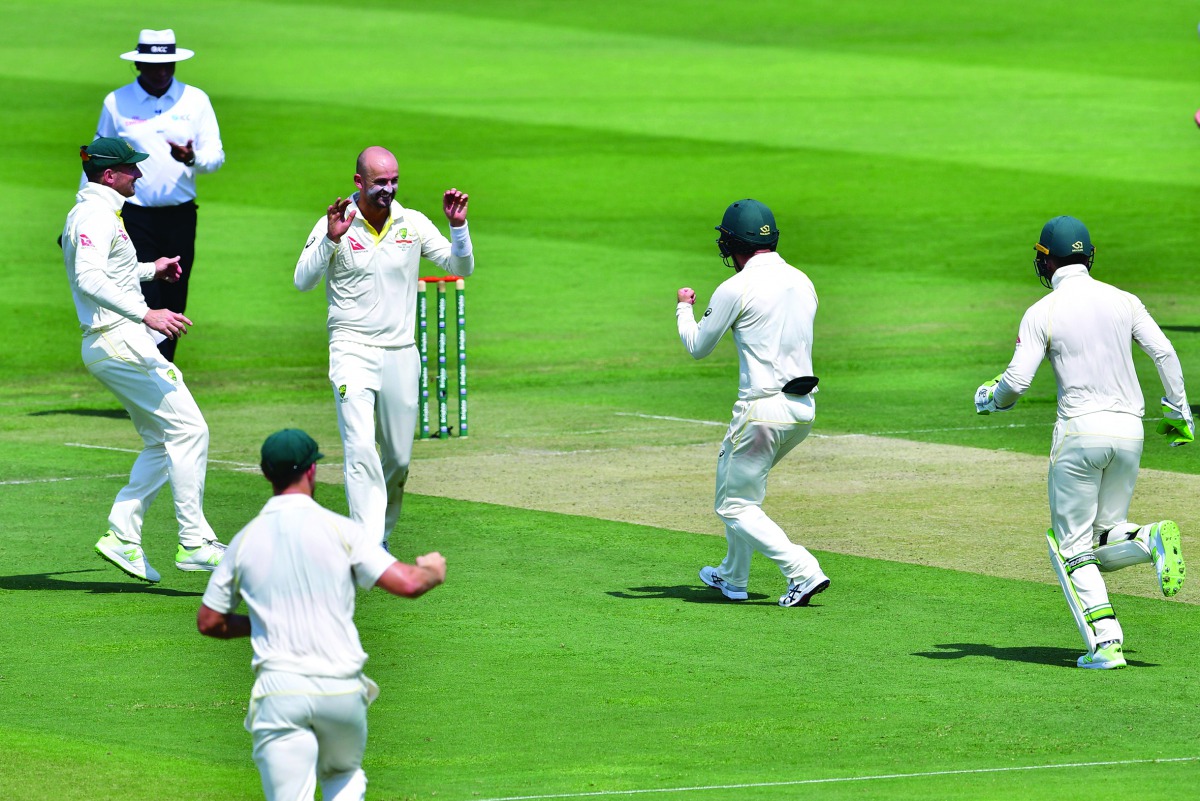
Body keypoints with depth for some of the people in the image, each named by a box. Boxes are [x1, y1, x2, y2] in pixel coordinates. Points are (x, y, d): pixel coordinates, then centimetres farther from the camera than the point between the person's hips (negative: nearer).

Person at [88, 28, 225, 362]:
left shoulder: (195, 100, 6)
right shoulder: (116, 103, 4)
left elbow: (216, 156, 2)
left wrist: (193, 159, -21)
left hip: (180, 218, 2)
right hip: (135, 218, -2)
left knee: (174, 305, 6)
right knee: (146, 303, -14)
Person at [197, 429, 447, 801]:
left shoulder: (244, 540, 6)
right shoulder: (339, 530, -2)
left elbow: (208, 621, 13)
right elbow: (407, 583, -8)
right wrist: (433, 571, 15)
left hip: (279, 690, 0)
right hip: (342, 691, 0)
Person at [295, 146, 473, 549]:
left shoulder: (413, 224, 5)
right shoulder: (334, 225, -5)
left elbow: (461, 268, 4)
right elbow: (303, 281, -15)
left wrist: (458, 226, -14)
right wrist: (331, 240, -29)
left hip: (401, 353, 4)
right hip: (352, 350, -4)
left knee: (398, 457, 8)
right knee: (360, 448, -18)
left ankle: (381, 535, 28)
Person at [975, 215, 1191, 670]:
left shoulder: (1043, 313, -4)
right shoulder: (1122, 302, 7)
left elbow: (1018, 380, -8)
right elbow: (1164, 353, 2)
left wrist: (990, 398, 14)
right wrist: (1179, 413, 13)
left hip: (1080, 431, -4)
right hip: (1129, 430, 4)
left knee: (1073, 549, 5)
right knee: (1104, 542, 18)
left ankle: (1106, 644, -10)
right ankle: (1151, 541, -15)